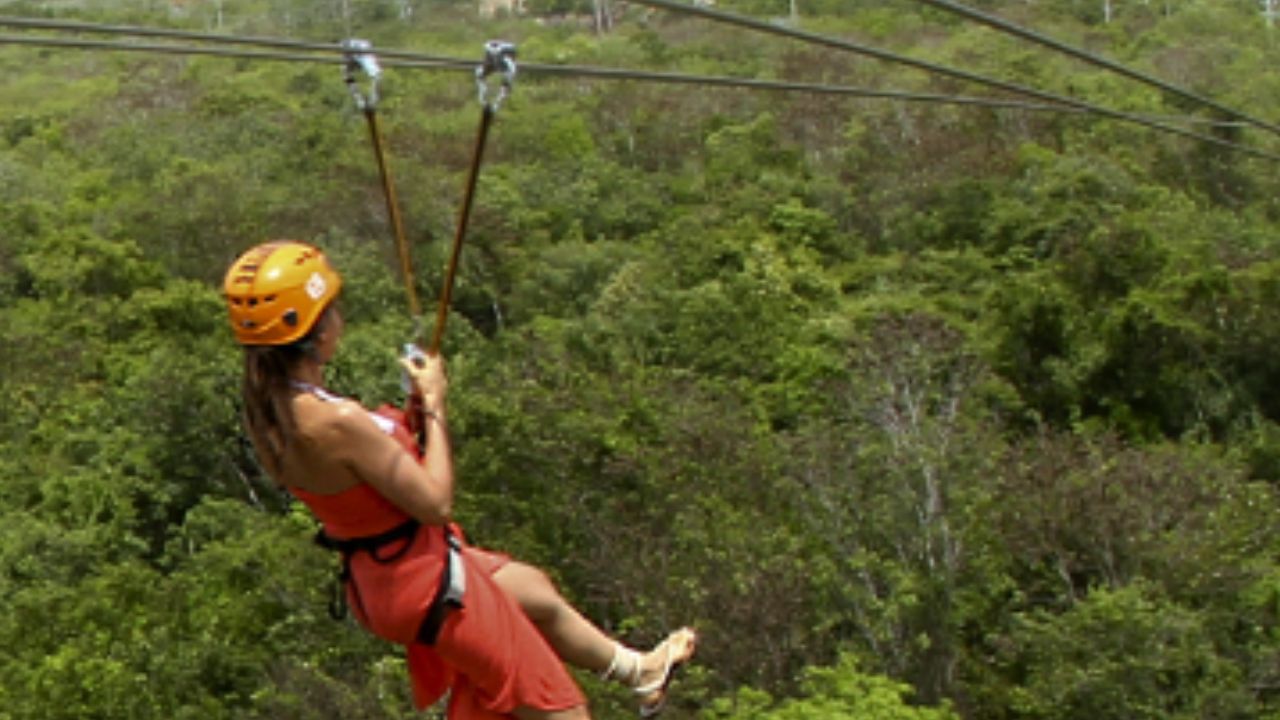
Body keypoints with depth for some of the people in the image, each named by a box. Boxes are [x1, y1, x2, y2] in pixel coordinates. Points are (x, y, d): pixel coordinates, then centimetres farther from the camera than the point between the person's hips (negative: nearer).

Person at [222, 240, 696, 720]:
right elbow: (436, 503, -25)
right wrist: (435, 406, -14)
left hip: (371, 579, 10)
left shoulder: (266, 410, -6)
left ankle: (639, 670, 54)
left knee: (535, 590, 32)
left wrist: (406, 421, 0)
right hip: (422, 583, -10)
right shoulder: (337, 423, -34)